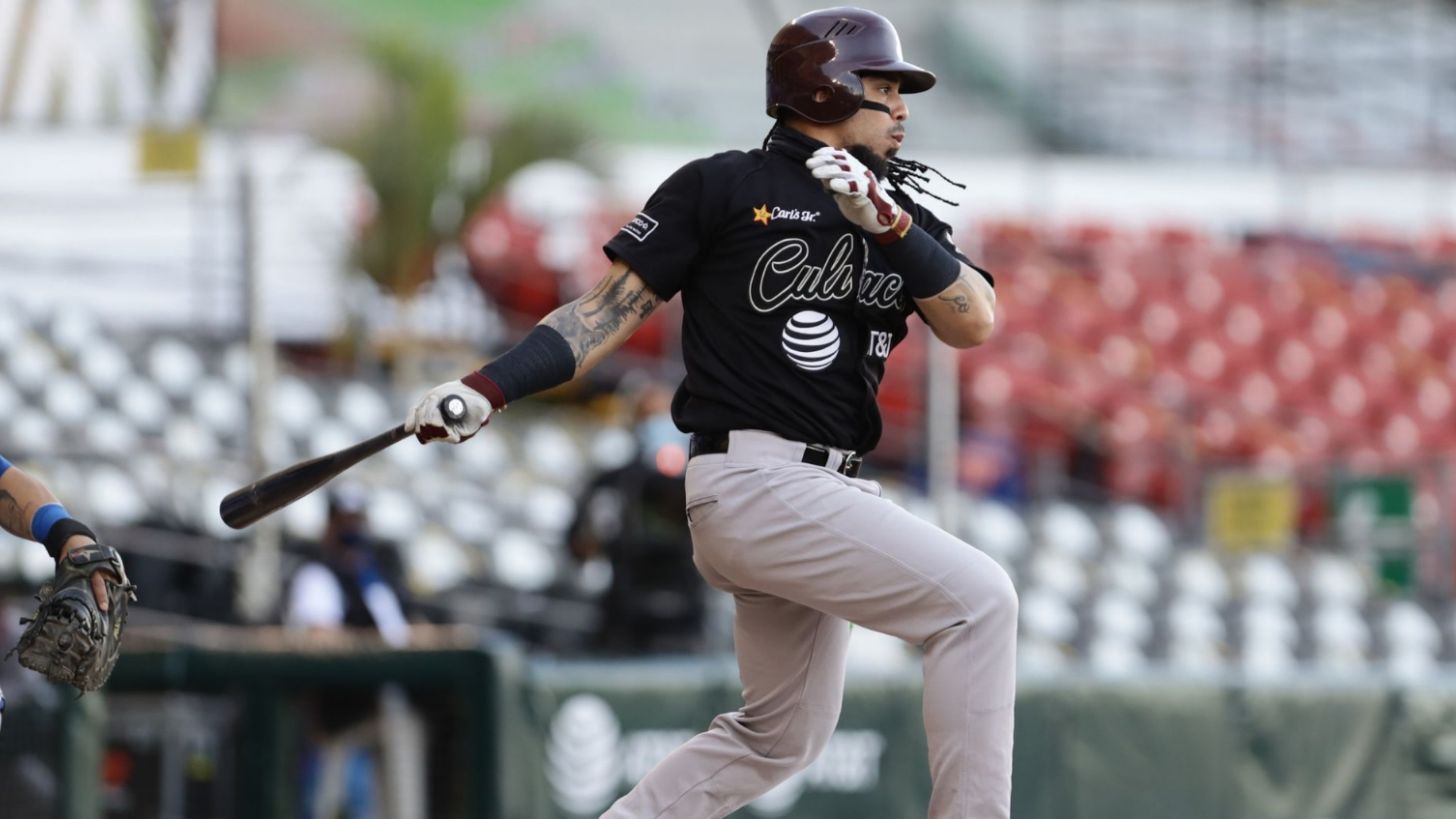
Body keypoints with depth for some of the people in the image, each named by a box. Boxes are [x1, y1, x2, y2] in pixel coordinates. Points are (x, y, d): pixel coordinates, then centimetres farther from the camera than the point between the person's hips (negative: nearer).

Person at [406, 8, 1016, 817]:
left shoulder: (899, 213, 15)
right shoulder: (723, 188, -2)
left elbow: (975, 323, 1)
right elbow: (613, 307, -1)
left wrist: (891, 228, -14)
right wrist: (489, 388, -12)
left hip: (830, 496, 8)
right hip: (755, 479, -8)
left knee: (784, 735, 16)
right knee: (979, 598, -19)